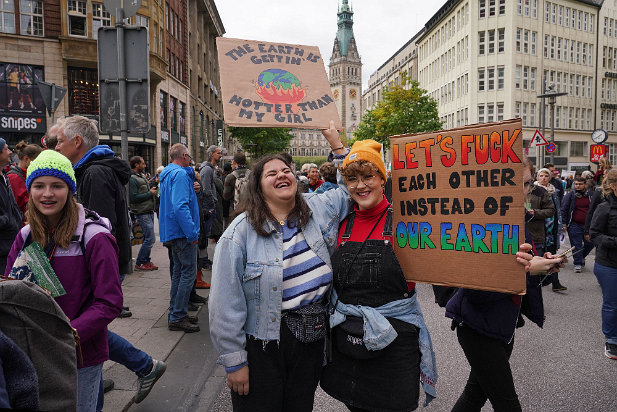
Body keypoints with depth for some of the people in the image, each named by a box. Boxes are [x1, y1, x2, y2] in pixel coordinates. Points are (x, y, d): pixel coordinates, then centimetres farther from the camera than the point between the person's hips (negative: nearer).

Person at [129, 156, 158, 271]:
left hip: (149, 212, 10)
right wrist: (150, 193, -15)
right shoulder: (132, 179, -14)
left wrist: (152, 187, 8)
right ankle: (139, 264, 2)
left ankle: (146, 262, 22)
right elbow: (134, 197, -21)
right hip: (142, 213, -10)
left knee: (148, 239, 13)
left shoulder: (141, 176, 17)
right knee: (149, 239, -9)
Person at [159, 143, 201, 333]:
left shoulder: (167, 174, 16)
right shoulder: (180, 174, -15)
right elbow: (180, 206, -25)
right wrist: (192, 233, -23)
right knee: (188, 273, -5)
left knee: (179, 272, 17)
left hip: (172, 232, 11)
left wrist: (191, 172, 12)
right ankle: (177, 318, 0)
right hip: (182, 233, -11)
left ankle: (175, 313, 25)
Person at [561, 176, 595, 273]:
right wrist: (564, 223, -6)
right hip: (575, 225, -3)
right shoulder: (569, 195, 0)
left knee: (590, 243, 9)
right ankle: (578, 263, 9)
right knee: (576, 245, -2)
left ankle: (581, 257, 35)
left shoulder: (591, 195, 8)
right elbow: (563, 210, 0)